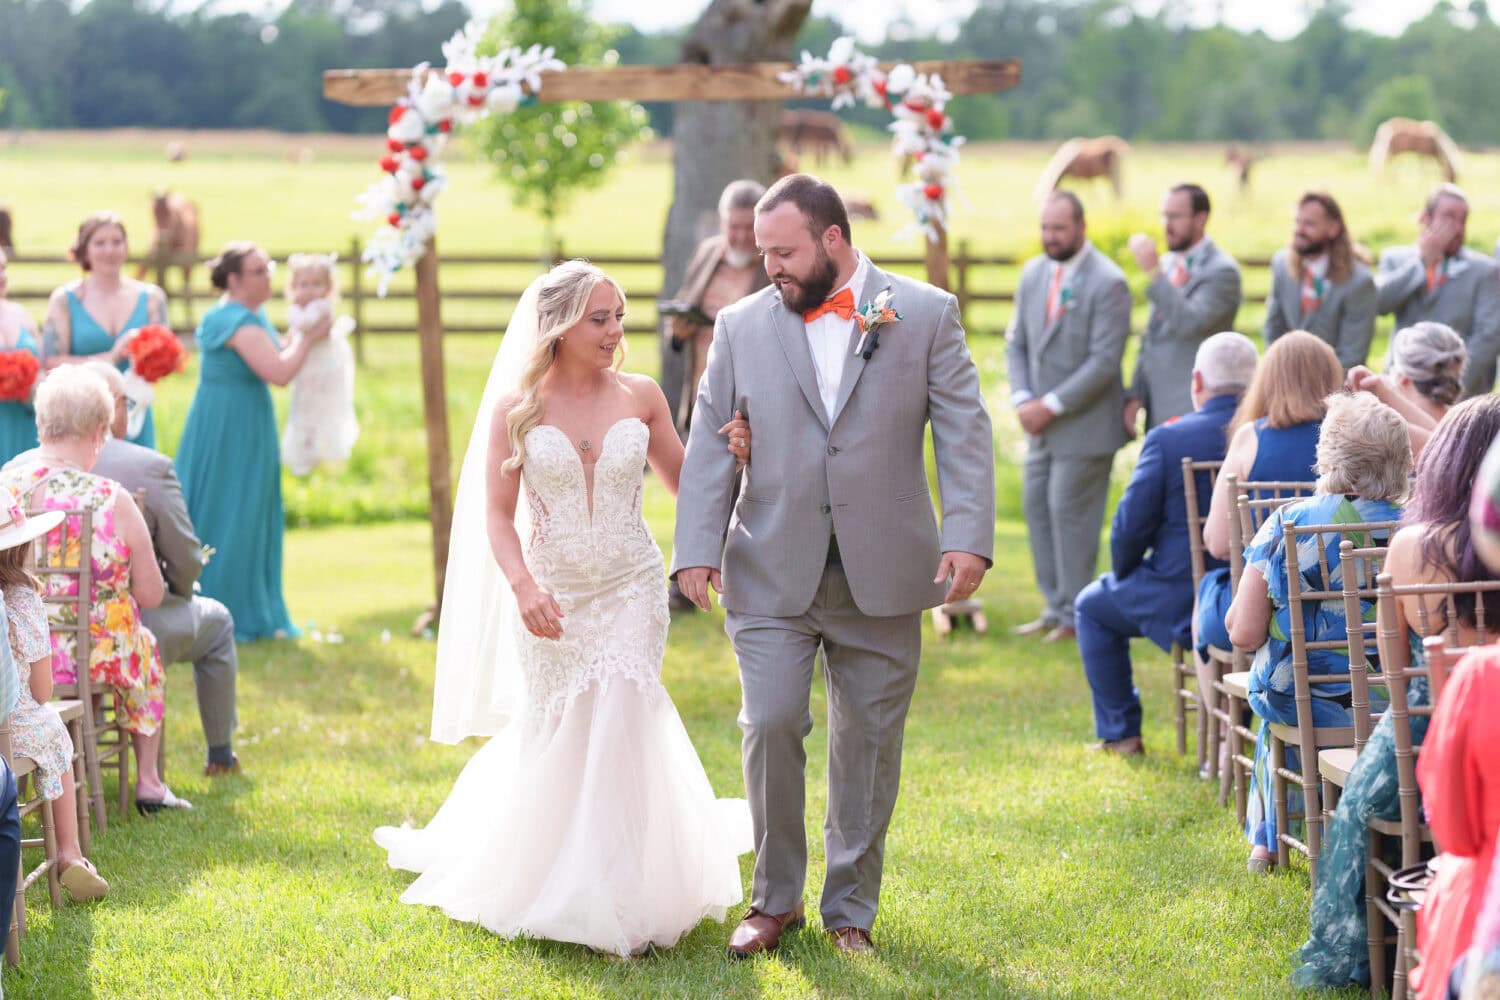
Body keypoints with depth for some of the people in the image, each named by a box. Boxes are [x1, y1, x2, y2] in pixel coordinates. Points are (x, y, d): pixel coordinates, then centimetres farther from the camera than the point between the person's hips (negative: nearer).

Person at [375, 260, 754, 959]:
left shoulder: (641, 397, 0)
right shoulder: (515, 407, -4)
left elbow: (686, 484, 9)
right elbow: (497, 513, -4)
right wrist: (523, 587, -20)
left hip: (631, 591, 0)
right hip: (552, 598, 0)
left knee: (620, 727, -13)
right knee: (556, 738, 11)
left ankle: (616, 899, -7)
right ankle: (548, 885, 35)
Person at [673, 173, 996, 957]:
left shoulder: (926, 316, 1)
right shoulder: (742, 327, 5)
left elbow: (964, 432, -3)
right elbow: (710, 446, 5)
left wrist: (968, 536, -14)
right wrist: (697, 548, -5)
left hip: (882, 575, 0)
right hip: (772, 574, 0)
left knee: (869, 742, 7)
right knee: (770, 724, -10)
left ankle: (851, 908, 21)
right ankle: (774, 897, 9)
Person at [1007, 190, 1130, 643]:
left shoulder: (1108, 283, -15)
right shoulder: (1033, 273, 8)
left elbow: (1105, 362, -18)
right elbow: (1017, 342, 12)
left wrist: (1051, 405, -19)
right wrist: (1022, 399, -4)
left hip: (1084, 423, -7)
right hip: (1042, 422, 7)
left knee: (1070, 512, -5)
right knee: (1036, 507, 9)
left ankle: (1075, 615, 5)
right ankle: (1054, 608, 19)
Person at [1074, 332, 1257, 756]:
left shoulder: (1167, 439, -15)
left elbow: (1129, 526, -12)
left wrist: (1124, 574, 9)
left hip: (1179, 603, -4)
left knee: (1092, 606, 25)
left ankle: (1119, 732, 27)